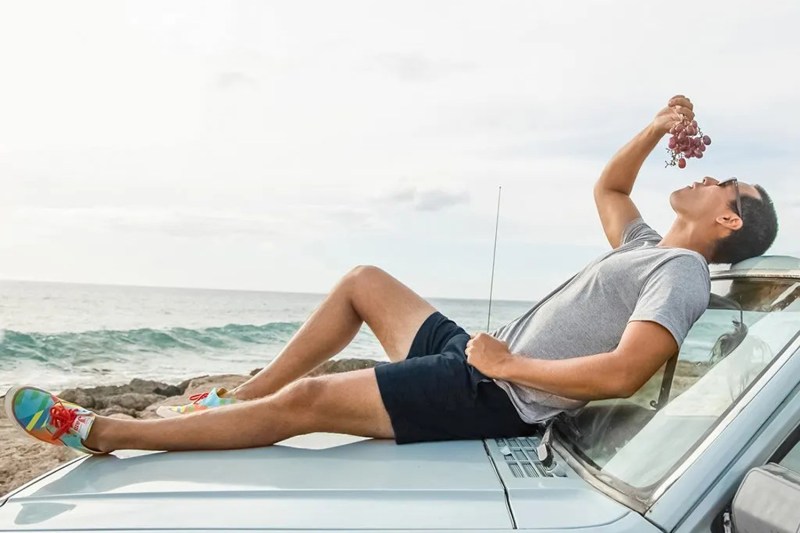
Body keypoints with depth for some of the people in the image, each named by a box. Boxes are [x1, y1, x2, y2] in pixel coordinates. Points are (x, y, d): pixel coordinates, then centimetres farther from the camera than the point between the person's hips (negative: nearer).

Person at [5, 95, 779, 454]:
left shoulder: (681, 273, -11)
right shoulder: (645, 249, 17)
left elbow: (621, 373, -26)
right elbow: (605, 188, 33)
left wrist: (509, 364, -20)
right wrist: (656, 129, 22)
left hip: (497, 396, -9)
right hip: (477, 355, 9)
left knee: (306, 401, -17)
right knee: (363, 281, 14)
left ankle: (102, 432, -5)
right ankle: (244, 394, 17)